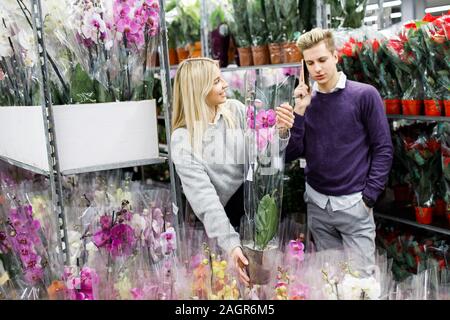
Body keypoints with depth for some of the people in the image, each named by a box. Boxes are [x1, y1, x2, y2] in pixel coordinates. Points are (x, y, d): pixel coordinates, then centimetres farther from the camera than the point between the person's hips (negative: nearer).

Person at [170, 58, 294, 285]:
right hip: (224, 213, -5)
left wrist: (278, 133, -23)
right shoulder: (183, 140, -16)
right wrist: (231, 244, -33)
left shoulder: (234, 110, -3)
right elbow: (204, 198, -24)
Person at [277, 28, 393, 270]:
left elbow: (383, 149, -4)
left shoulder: (365, 95, -6)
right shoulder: (304, 100, 4)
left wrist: (368, 197, -8)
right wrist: (300, 112, -11)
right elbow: (290, 155, -1)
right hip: (317, 204, 4)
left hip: (353, 203, -3)